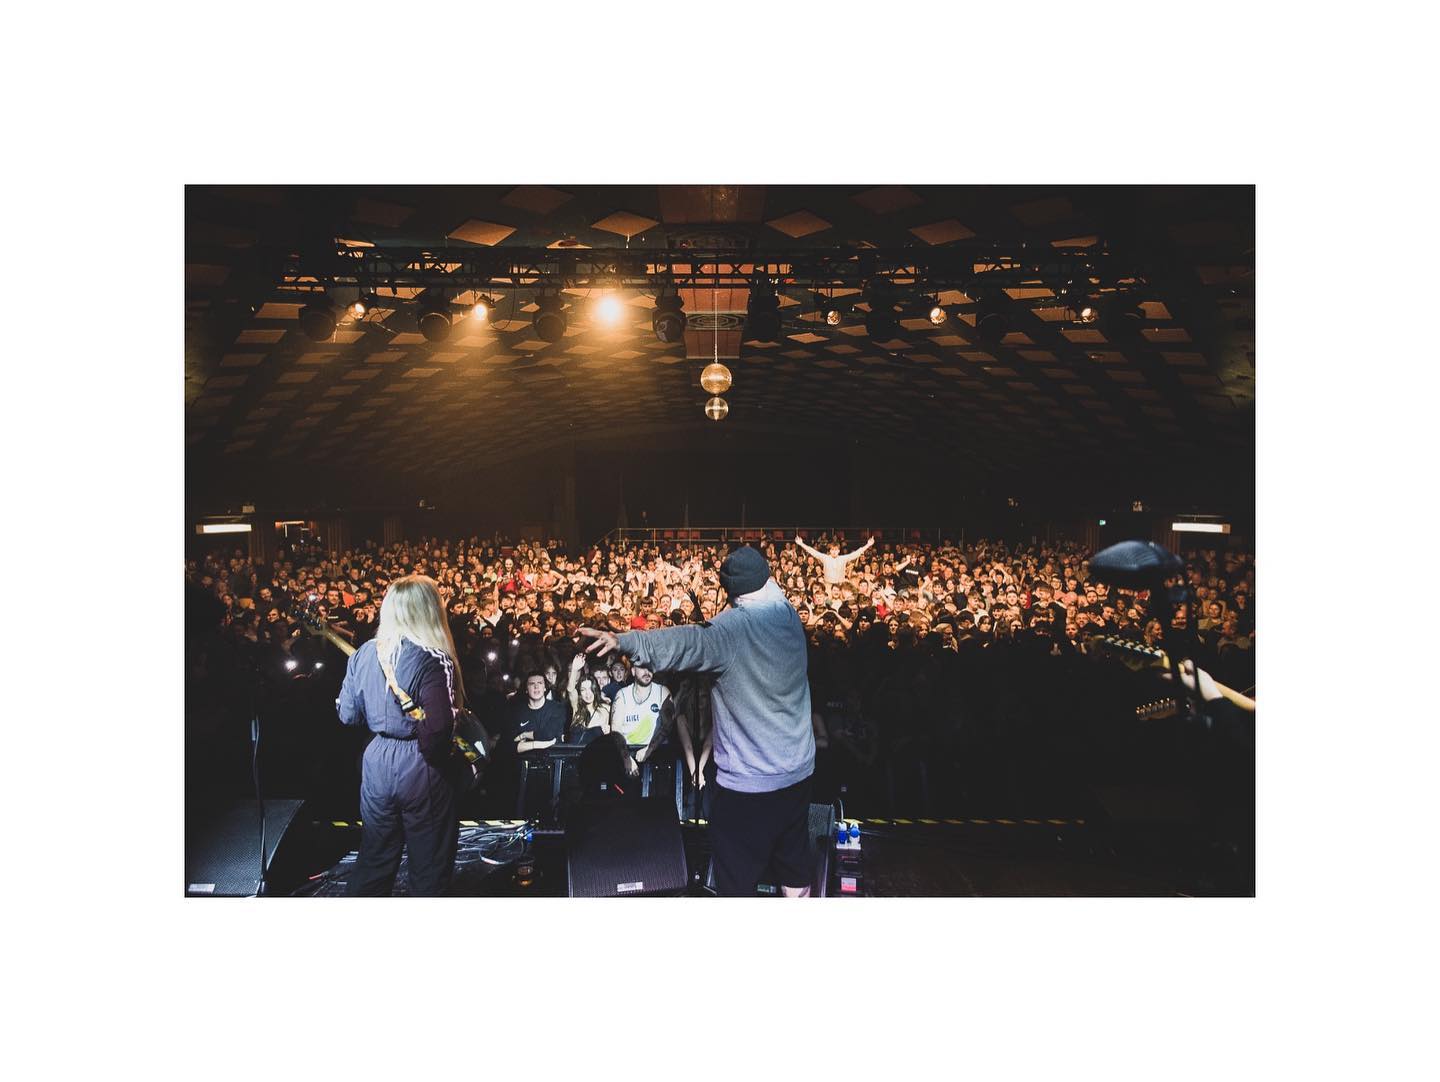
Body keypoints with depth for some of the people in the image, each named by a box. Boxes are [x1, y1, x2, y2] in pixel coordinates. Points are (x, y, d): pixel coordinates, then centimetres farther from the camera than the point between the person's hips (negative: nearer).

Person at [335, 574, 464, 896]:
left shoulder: (364, 654, 0)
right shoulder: (434, 661, -19)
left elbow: (347, 715, 7)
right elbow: (438, 732, -26)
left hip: (377, 763, 6)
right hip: (422, 772, -5)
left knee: (374, 861, 20)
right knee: (429, 870, 10)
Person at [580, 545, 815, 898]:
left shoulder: (732, 628, -19)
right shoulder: (789, 614, 0)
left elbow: (684, 643, -34)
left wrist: (623, 641, -39)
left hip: (747, 781, -7)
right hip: (798, 772, 7)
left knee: (737, 882, 5)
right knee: (796, 874, 18)